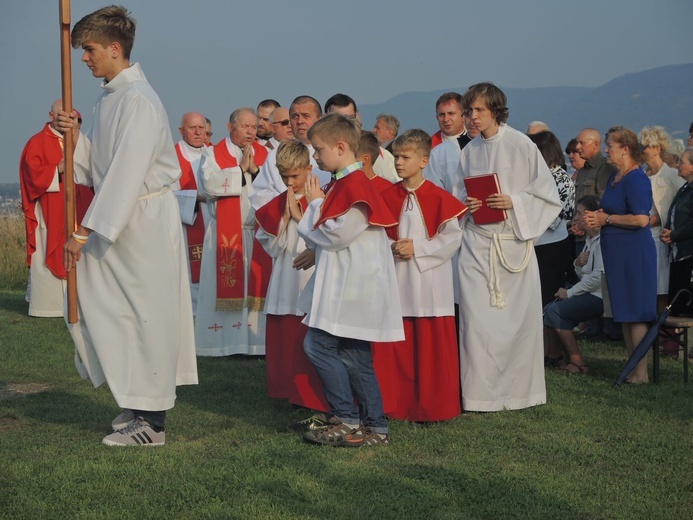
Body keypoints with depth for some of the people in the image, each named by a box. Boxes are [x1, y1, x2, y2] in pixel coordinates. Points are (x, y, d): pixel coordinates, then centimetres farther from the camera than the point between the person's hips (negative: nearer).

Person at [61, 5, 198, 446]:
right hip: (119, 221, 9)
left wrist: (86, 231, -24)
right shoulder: (111, 98, 13)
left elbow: (125, 173, -24)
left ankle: (153, 422, 9)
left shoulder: (139, 100, -17)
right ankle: (139, 403, 22)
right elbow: (99, 168, 15)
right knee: (91, 300, 10)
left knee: (149, 315, -1)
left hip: (146, 219, -9)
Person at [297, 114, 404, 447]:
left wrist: (315, 204, -7)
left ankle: (348, 421, -7)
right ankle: (374, 428, 13)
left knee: (318, 344, -11)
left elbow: (337, 234, -20)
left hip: (352, 285, -10)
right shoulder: (342, 183, 17)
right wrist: (314, 250, 10)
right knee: (354, 356, 10)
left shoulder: (353, 185, -15)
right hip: (345, 284, 10)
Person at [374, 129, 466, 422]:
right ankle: (400, 404, 15)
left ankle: (433, 406, 11)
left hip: (429, 281, -3)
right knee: (396, 347, 4)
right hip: (397, 281, 4)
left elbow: (452, 237, -8)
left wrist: (417, 248, -14)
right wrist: (391, 247, -9)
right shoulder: (388, 196, 6)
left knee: (432, 347, 1)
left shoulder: (438, 197, -5)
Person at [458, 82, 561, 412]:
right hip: (476, 244, 3)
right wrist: (463, 206, -2)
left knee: (519, 317, 1)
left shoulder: (522, 145, -2)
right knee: (476, 317, -3)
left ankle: (518, 390, 13)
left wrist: (514, 202, -16)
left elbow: (547, 194, -2)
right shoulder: (469, 152, 11)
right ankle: (480, 393, 1)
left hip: (513, 244, -3)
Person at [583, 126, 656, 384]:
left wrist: (607, 219, -15)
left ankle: (641, 373, 1)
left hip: (634, 253, -10)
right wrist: (597, 217, 4)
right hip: (618, 254, 10)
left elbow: (641, 219, -25)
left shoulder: (636, 179, -16)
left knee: (635, 314, -5)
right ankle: (634, 368, 20)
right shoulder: (615, 176, 13)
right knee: (624, 314, 13)